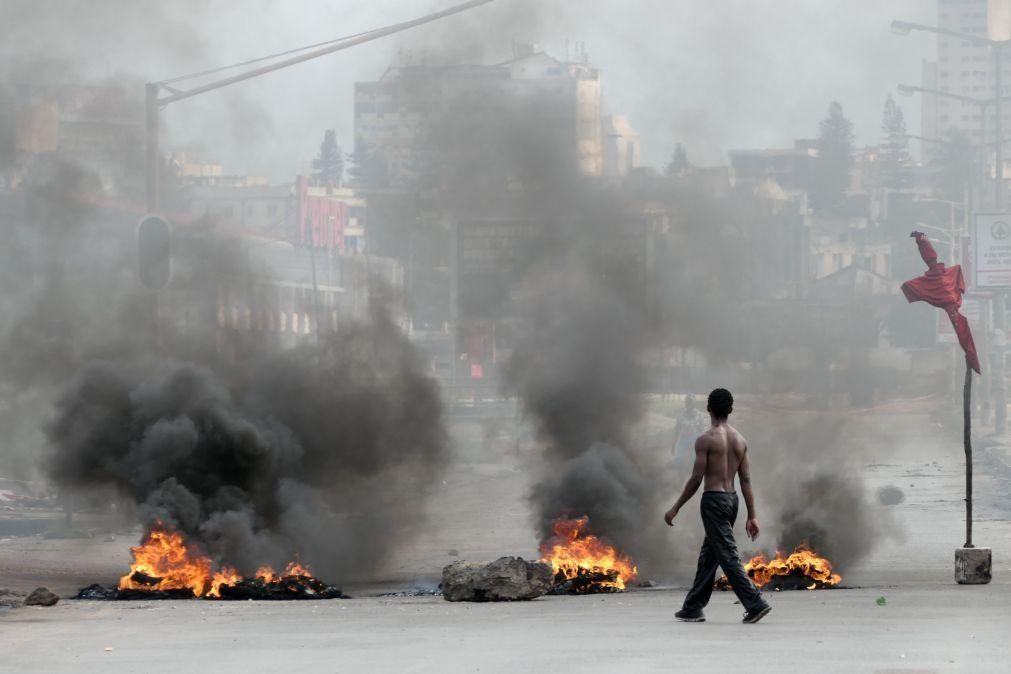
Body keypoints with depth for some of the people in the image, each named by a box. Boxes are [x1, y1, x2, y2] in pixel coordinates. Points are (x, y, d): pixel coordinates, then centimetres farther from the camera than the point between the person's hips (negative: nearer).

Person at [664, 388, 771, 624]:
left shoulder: (706, 440, -11)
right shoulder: (740, 440, 8)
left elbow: (696, 479, -13)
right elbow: (746, 480, 7)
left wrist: (675, 508, -5)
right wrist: (752, 516, 8)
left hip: (713, 499, -8)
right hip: (732, 499, 8)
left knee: (727, 555, -8)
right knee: (708, 556, 15)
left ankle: (755, 604, -17)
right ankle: (692, 608, 20)